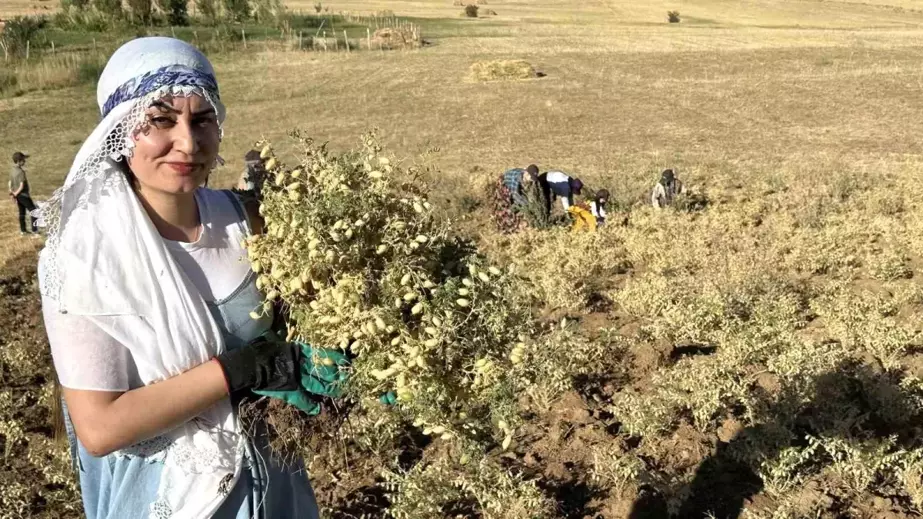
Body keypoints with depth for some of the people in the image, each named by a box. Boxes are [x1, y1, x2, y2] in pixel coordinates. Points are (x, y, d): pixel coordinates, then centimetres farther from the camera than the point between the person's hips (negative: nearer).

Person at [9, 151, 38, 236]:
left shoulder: (12, 171, 3)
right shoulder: (21, 172, -23)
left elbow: (10, 183, 9)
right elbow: (22, 186, -25)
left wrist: (12, 193, 13)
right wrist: (15, 194, -13)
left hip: (17, 195, 8)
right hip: (23, 195, -8)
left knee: (22, 212, 17)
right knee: (33, 211, 3)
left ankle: (23, 230, 24)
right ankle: (34, 229, 5)